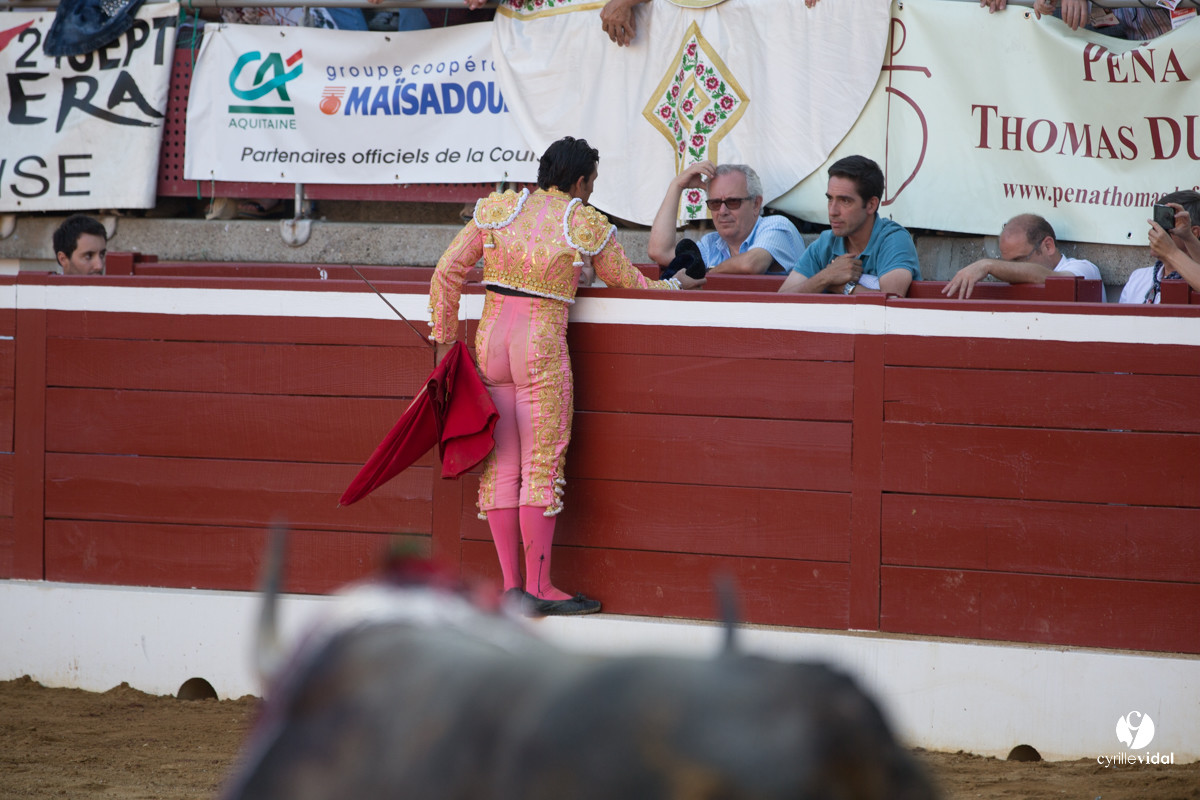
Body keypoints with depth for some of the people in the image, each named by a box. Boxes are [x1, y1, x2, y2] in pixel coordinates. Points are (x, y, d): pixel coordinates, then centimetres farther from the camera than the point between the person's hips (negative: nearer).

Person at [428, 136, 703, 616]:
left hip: (491, 340, 4)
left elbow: (447, 272, 5)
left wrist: (443, 337, 15)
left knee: (500, 465, 6)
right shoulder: (585, 224, -1)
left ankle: (510, 584, 7)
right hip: (542, 344, -4)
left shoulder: (498, 209, 7)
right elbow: (627, 282, 12)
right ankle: (539, 588, -3)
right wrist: (675, 286, 31)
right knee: (541, 466, -2)